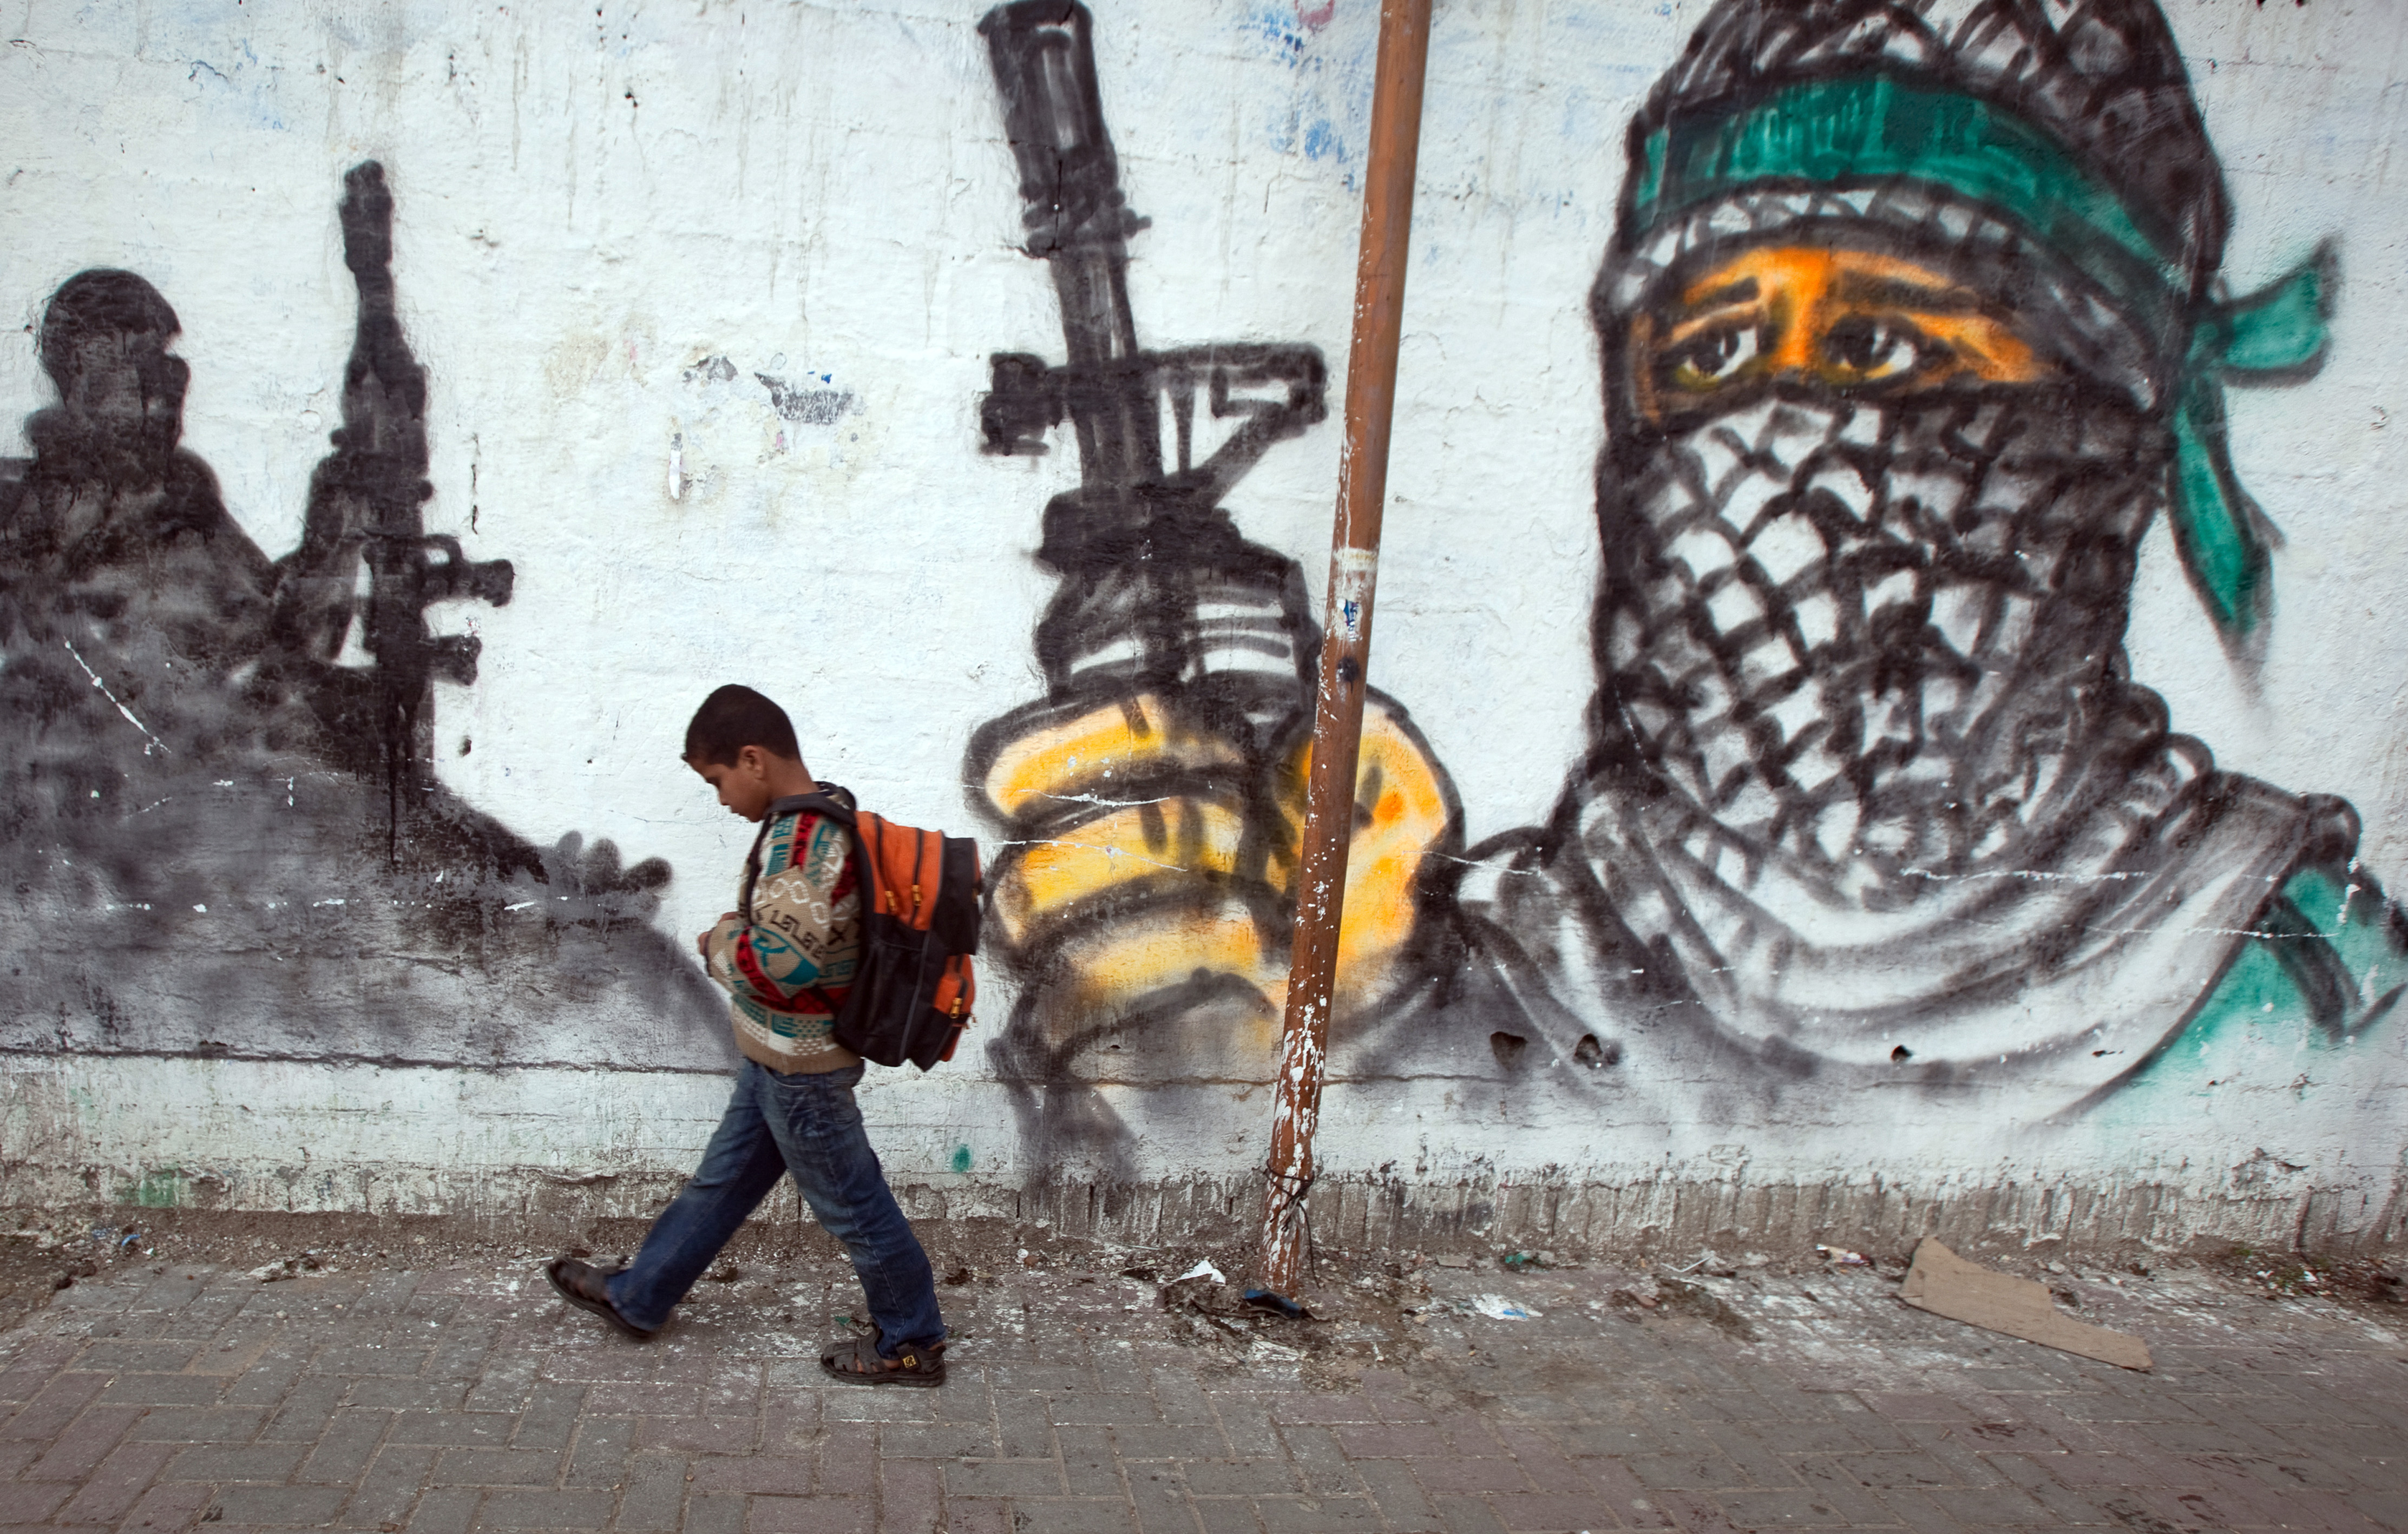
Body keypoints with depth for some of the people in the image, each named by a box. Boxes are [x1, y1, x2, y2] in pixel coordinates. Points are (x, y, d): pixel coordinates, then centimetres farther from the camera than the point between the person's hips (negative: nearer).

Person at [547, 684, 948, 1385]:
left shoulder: (802, 841, -27)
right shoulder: (826, 815, 5)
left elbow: (778, 964, -31)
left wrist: (721, 943, -12)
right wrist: (735, 937, 2)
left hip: (801, 1069, -10)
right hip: (778, 1059, 10)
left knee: (851, 1204, 5)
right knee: (721, 1180, 23)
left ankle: (911, 1344, 22)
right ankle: (638, 1297, 39)